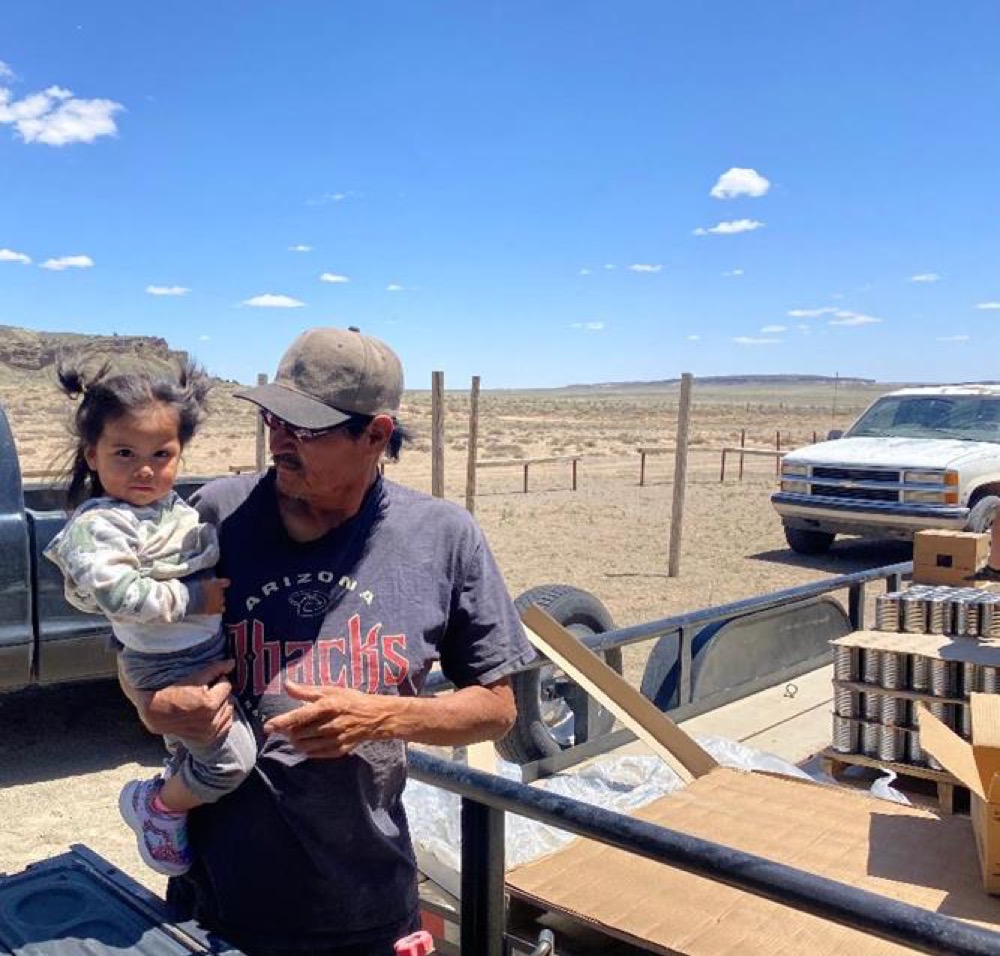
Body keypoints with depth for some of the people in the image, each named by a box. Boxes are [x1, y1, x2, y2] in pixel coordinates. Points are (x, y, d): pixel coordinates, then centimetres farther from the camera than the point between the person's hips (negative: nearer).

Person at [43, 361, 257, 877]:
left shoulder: (172, 505, 4)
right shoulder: (101, 524, -22)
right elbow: (116, 591, -32)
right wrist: (192, 599, -27)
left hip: (209, 653, 9)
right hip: (167, 666, -8)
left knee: (188, 751, 25)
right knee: (230, 756, -13)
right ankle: (155, 806, 10)